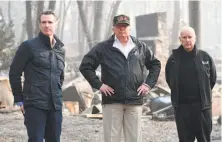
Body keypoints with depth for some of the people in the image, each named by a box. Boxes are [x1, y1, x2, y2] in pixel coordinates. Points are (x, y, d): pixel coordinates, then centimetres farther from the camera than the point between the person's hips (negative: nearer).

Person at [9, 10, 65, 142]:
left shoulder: (60, 49, 14)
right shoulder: (29, 46, -3)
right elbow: (14, 73, -2)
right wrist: (19, 100, -3)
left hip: (55, 106, 5)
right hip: (34, 105, -5)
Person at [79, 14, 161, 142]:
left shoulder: (141, 47, 9)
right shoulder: (103, 48, 1)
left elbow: (155, 64, 20)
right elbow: (85, 66, 2)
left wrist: (149, 84, 8)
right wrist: (98, 84, -5)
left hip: (135, 101, 2)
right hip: (112, 102, -2)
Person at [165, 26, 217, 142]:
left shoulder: (205, 57, 0)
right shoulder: (173, 59, 1)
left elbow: (212, 78, 9)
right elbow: (169, 80, 13)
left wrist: (204, 93, 11)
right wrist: (177, 95, 11)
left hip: (202, 106, 0)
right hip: (181, 106, 1)